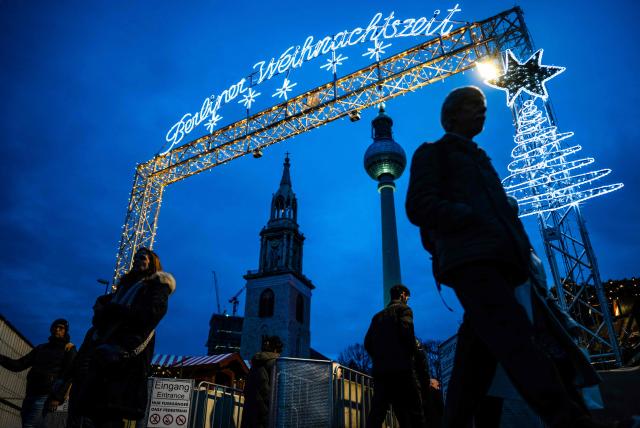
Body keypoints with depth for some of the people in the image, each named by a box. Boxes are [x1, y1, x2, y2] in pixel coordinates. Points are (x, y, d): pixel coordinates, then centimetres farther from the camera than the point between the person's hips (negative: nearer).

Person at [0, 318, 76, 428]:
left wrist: (58, 397, -18)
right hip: (30, 394, 7)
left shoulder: (68, 349, 5)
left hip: (46, 395, -7)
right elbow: (19, 365, 16)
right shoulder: (41, 348, 23)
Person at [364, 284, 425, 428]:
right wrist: (414, 352, 1)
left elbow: (367, 343, 13)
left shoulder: (377, 316, 22)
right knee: (414, 415, -3)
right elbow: (406, 331, -13)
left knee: (376, 415, 2)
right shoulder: (403, 308, 5)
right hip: (401, 368, -6)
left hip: (379, 370, 6)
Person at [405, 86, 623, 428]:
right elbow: (419, 206, 0)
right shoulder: (432, 153, 16)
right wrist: (472, 219, -12)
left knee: (476, 355, 0)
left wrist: (523, 252, 11)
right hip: (469, 256, -7)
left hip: (497, 259, 7)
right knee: (514, 336, -24)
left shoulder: (480, 161, 37)